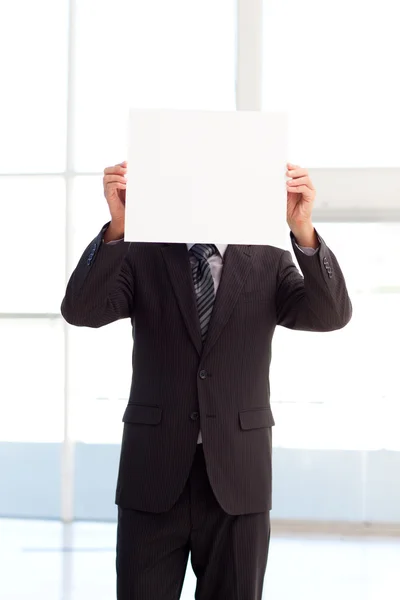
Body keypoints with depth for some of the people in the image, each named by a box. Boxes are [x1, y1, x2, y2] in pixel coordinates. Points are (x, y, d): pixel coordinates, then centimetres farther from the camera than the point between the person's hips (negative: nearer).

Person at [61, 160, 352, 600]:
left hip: (238, 477, 1)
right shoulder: (140, 255, 3)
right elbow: (81, 311, -13)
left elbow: (331, 315, -10)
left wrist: (303, 230, -27)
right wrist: (118, 225, -29)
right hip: (153, 476, 0)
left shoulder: (269, 262, 4)